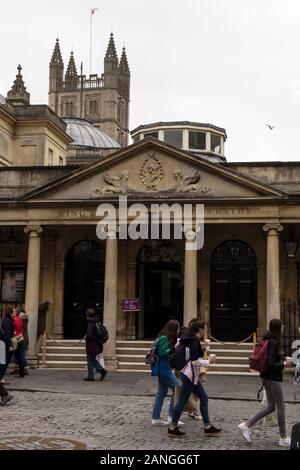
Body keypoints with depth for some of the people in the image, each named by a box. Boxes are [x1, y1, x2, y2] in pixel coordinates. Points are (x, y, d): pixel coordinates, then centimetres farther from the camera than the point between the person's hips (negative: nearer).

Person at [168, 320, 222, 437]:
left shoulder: (192, 340, 11)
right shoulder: (195, 341, -18)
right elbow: (195, 361, -22)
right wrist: (208, 361, -11)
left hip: (192, 375, 10)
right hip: (189, 375, -10)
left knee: (204, 398, 11)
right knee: (182, 401, -1)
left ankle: (208, 427, 15)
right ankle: (172, 428, 9)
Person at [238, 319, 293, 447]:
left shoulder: (269, 341, 10)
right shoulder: (274, 343, -19)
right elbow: (271, 364, -24)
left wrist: (282, 362, 12)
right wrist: (284, 364, -11)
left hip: (266, 377, 9)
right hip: (273, 378, -9)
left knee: (271, 407, 14)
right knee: (280, 406, 2)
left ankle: (246, 425, 11)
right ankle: (284, 438, 12)